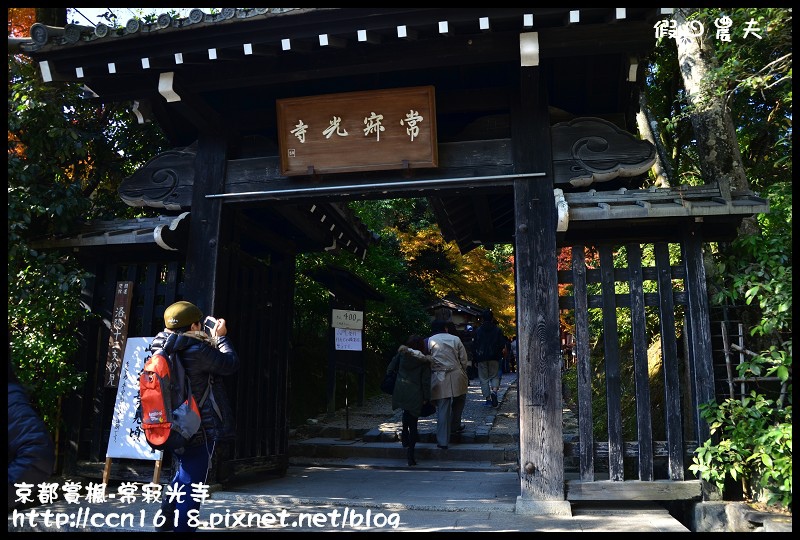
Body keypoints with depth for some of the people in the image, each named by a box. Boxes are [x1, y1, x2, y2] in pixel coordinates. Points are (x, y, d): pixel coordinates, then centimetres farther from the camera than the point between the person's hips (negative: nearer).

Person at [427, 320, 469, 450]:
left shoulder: (429, 341, 2)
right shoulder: (455, 339, 5)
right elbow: (464, 360, 6)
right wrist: (463, 373, 20)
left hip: (439, 379, -1)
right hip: (456, 376, 1)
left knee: (442, 409, 1)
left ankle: (443, 440, 4)